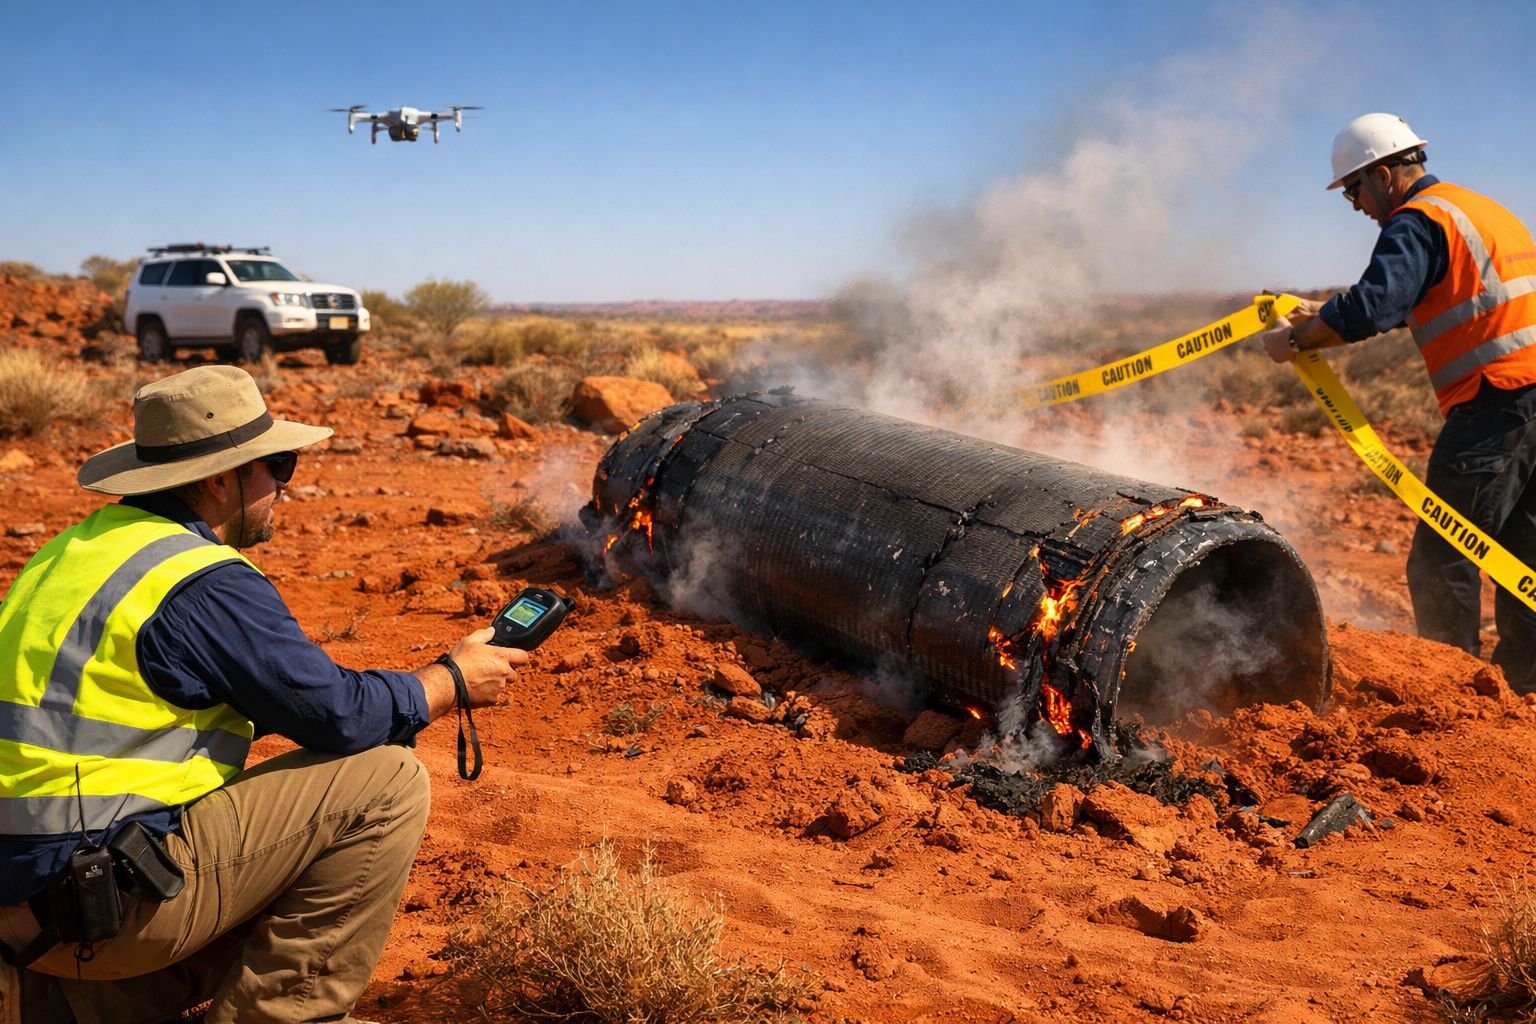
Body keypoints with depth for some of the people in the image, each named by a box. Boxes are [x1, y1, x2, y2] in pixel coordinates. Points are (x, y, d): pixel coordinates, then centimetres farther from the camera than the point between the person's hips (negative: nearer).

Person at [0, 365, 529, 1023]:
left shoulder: (80, 549, 11)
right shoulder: (208, 583, -17)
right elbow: (339, 715, -14)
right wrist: (454, 681, 2)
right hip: (105, 897, -9)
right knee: (386, 780, -8)